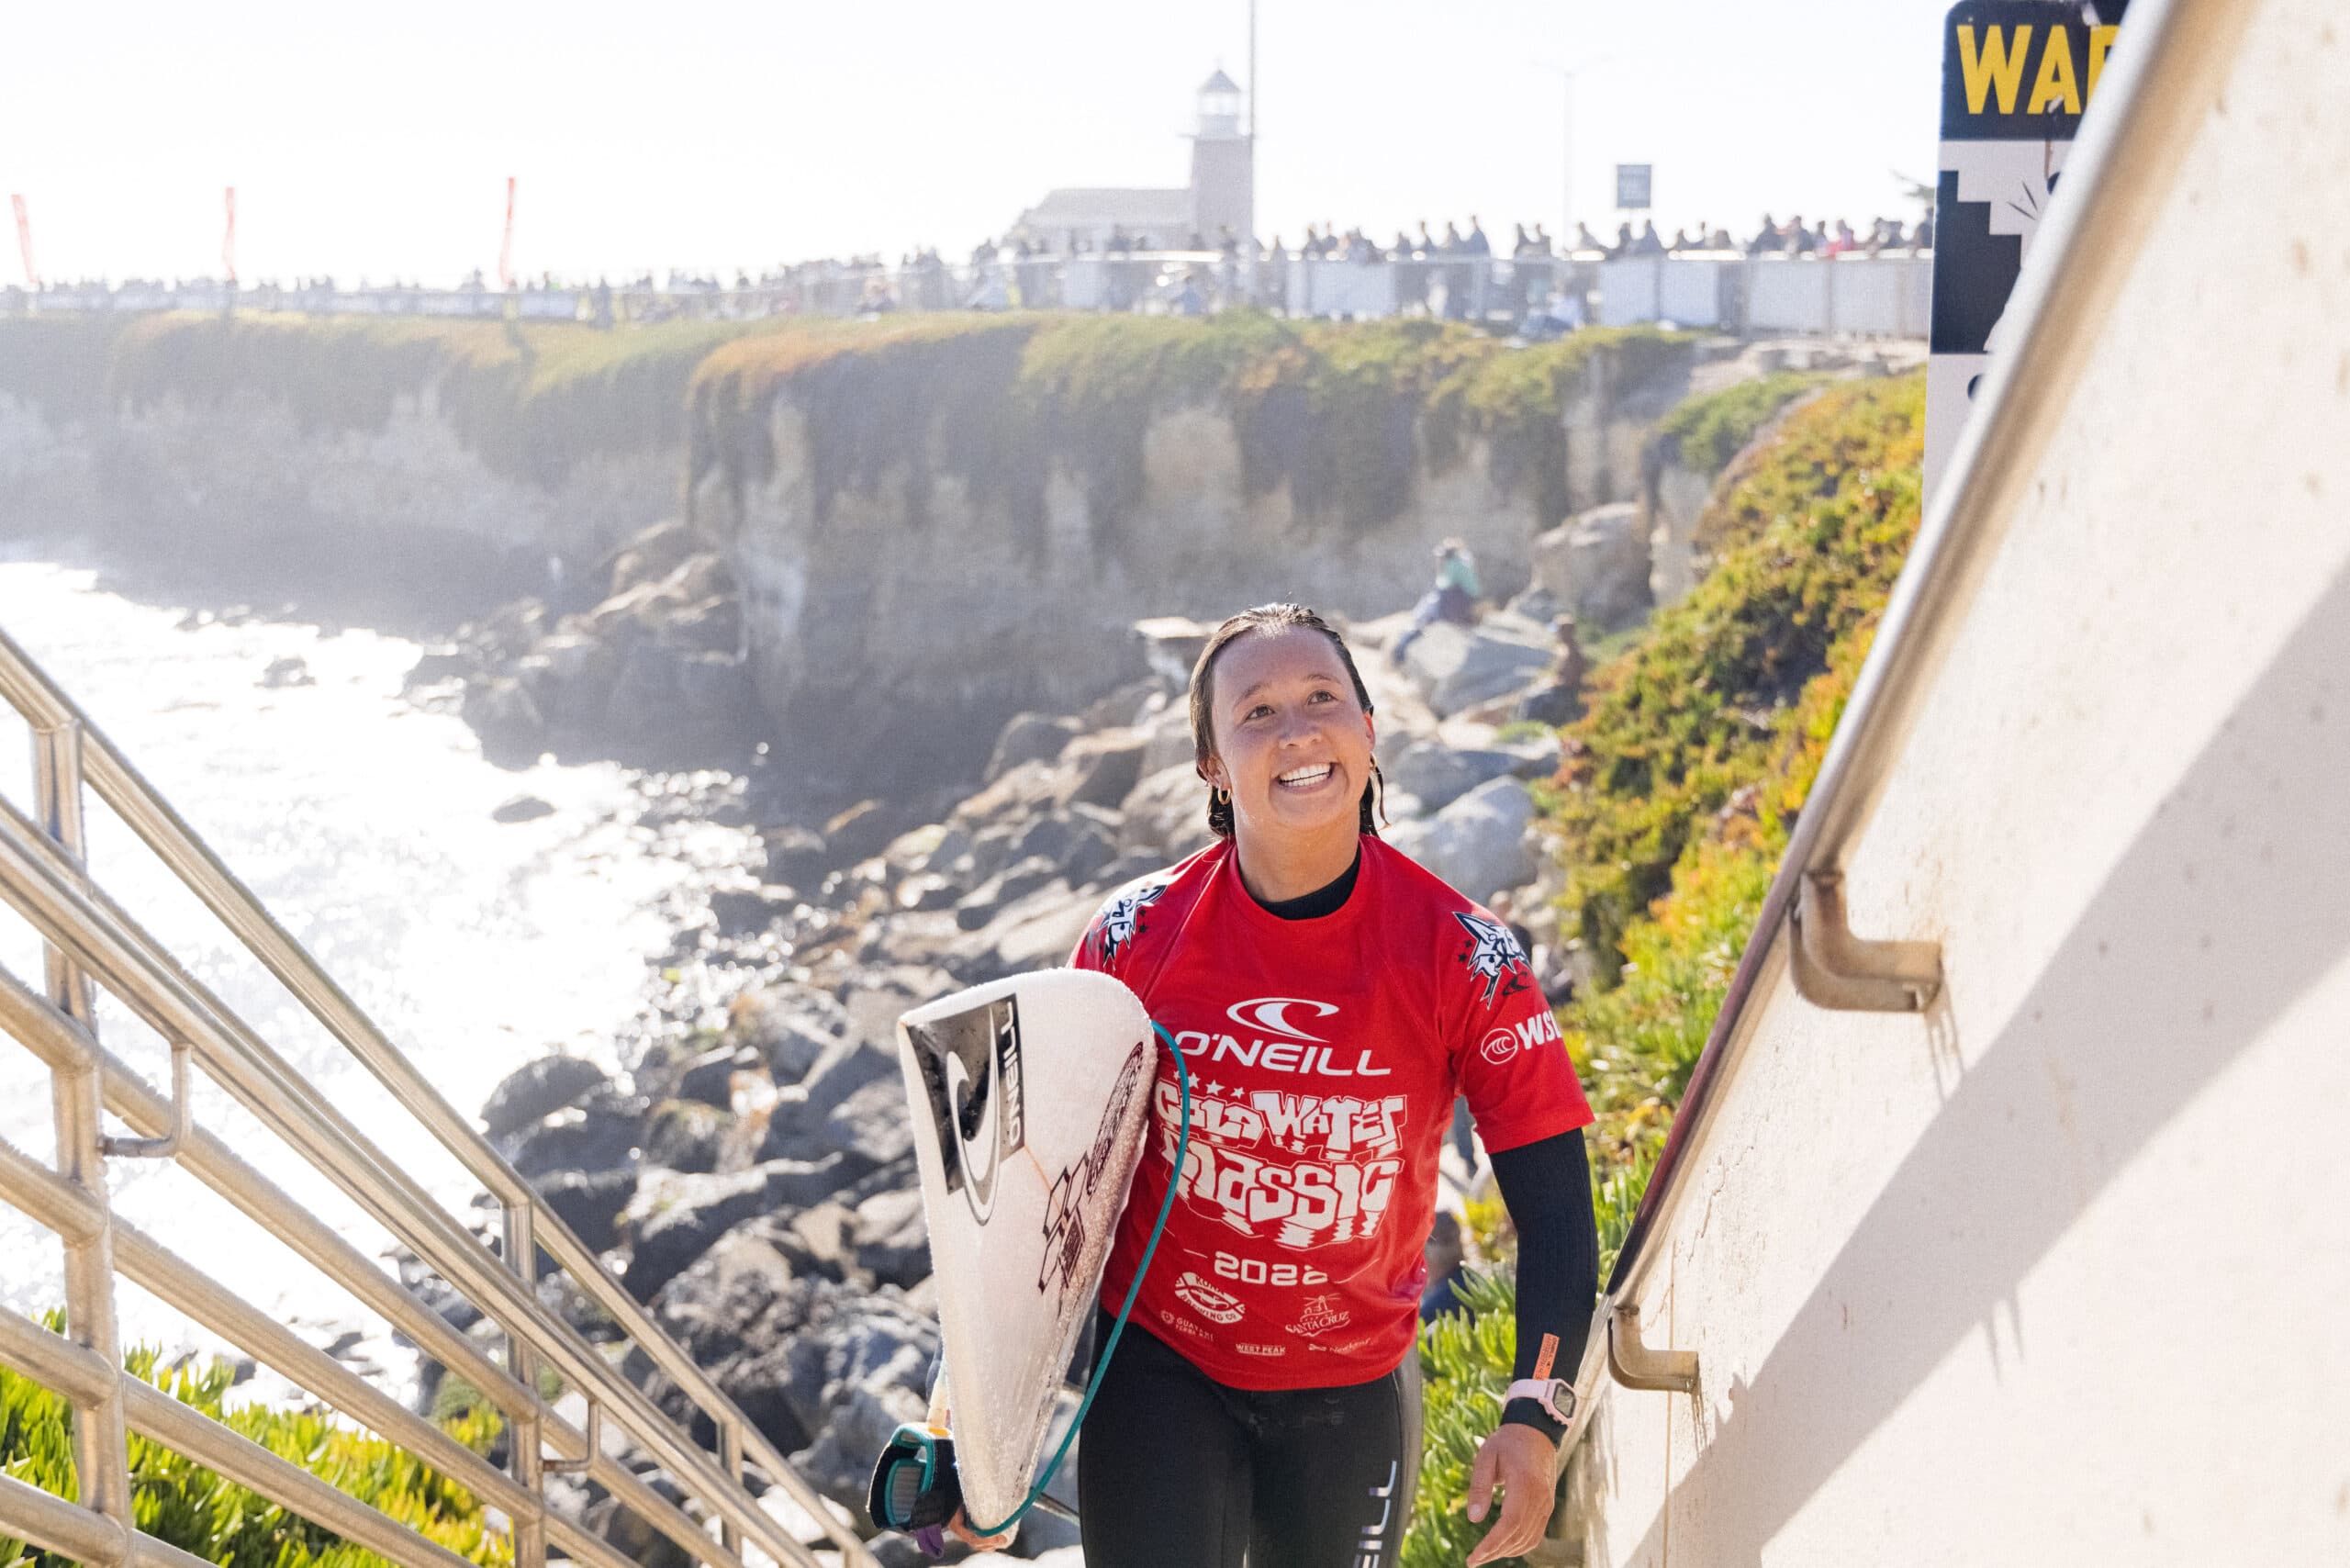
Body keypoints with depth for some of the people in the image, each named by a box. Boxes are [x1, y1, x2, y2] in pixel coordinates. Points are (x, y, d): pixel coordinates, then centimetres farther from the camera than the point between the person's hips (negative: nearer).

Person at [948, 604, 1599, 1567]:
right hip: (1160, 1366, 0)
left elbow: (1553, 1203, -11)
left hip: (1355, 1388, 1)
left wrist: (1537, 1417, -21)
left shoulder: (1462, 956, -14)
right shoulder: (1136, 937, -11)